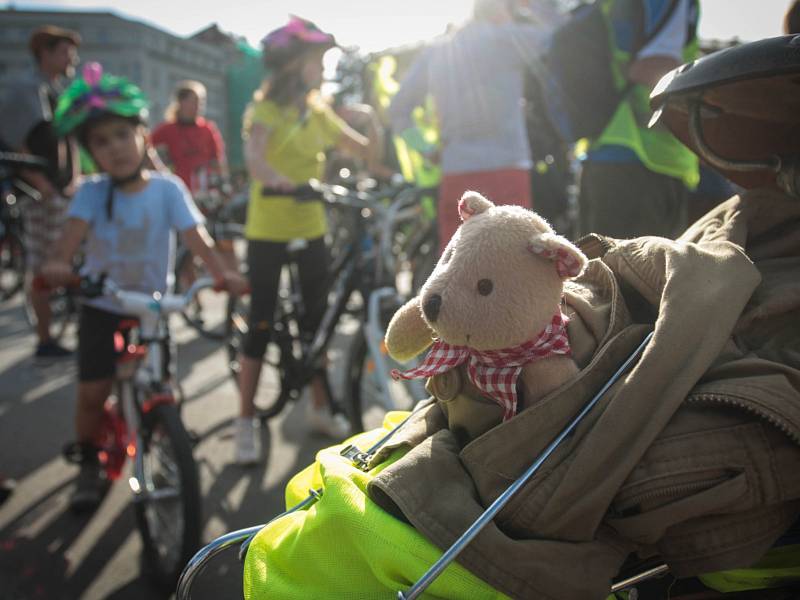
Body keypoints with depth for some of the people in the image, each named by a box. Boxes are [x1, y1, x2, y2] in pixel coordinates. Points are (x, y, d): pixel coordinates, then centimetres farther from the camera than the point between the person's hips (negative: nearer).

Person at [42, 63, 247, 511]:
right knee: (93, 392, -4)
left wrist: (222, 273, -36)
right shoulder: (92, 192, -8)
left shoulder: (167, 188, -9)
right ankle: (89, 466, 20)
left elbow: (194, 234, -19)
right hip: (102, 306, 0)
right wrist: (58, 265, -46)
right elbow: (73, 232, -24)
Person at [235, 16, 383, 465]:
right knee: (261, 326, -2)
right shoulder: (266, 109, -8)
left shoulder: (319, 112, 9)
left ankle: (321, 408, 26)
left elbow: (369, 153, 7)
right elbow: (253, 157, -27)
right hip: (268, 230, -5)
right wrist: (280, 181, -47)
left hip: (311, 229, 6)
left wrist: (374, 116, -11)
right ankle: (247, 422, 9)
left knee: (318, 320, 11)